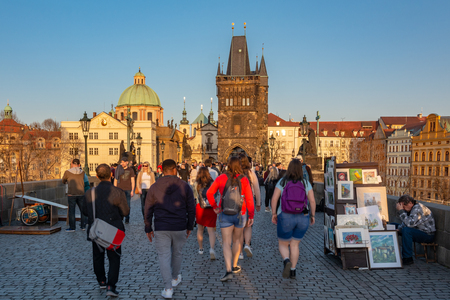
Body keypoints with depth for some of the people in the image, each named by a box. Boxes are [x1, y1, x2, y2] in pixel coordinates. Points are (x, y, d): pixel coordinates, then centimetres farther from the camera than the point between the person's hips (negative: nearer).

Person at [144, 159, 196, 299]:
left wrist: (148, 228, 12)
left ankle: (168, 288, 4)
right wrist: (190, 226, 12)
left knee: (164, 256, 5)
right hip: (180, 227, 1)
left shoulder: (154, 187, -1)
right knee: (177, 253, 20)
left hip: (161, 229, -1)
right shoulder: (184, 186, -3)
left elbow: (148, 210, 3)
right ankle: (175, 278, 39)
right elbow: (191, 209, 1)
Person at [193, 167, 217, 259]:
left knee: (200, 229, 19)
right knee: (211, 230, 2)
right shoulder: (212, 183, -5)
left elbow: (195, 196, 7)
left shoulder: (196, 184, -3)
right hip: (211, 209, -1)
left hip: (200, 208, 1)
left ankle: (201, 248, 29)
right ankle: (212, 248, -19)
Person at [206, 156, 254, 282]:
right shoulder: (244, 180, -8)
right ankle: (234, 266, 30)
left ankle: (229, 271, -11)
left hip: (225, 214, 0)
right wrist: (251, 216, 1)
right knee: (237, 239, 21)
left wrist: (215, 207, 3)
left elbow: (209, 193, -8)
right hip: (240, 214, 1)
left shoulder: (221, 178, -6)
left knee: (226, 243, 2)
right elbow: (249, 199, -7)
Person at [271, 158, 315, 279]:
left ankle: (286, 261, -16)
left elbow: (274, 198, -10)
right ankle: (293, 271, 16)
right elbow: (312, 201, -4)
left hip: (285, 217, -2)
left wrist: (274, 213, 0)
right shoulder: (306, 183, 0)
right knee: (294, 245, 17)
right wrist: (312, 215, 8)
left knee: (283, 244, 13)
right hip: (302, 218, 2)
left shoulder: (282, 182, -4)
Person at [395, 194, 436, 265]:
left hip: (428, 235, -10)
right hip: (417, 232, 10)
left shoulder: (417, 208, -24)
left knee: (406, 230, -33)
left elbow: (410, 223, -35)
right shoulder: (411, 208, 5)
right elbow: (405, 223, 12)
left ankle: (408, 258, -23)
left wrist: (401, 211, -32)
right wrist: (398, 229, -5)